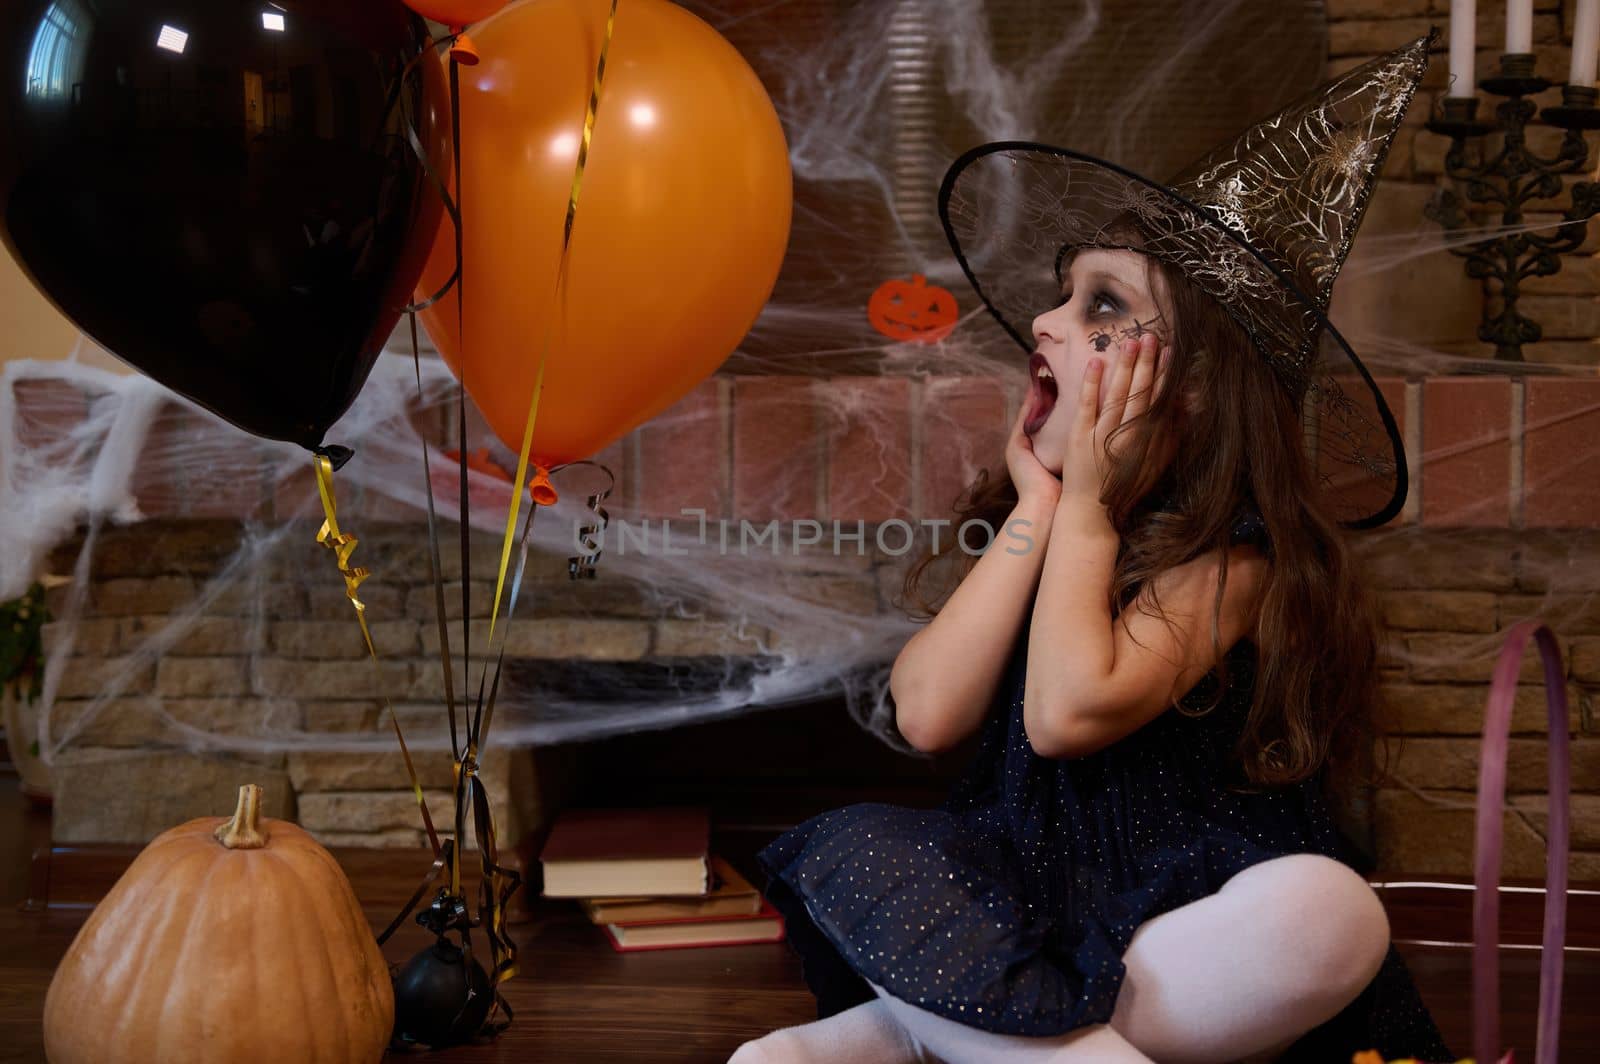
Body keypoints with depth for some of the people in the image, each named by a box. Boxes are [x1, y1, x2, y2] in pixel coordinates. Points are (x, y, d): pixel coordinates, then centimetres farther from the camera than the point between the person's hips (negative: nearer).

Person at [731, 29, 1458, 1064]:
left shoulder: (1235, 558, -11)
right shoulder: (1033, 527, 6)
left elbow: (1068, 711, -28)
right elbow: (926, 715, -10)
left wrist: (1087, 504, -14)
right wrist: (1039, 504, -7)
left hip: (1184, 918, -4)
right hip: (1025, 895, 5)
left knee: (1329, 911, -35)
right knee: (850, 848, -18)